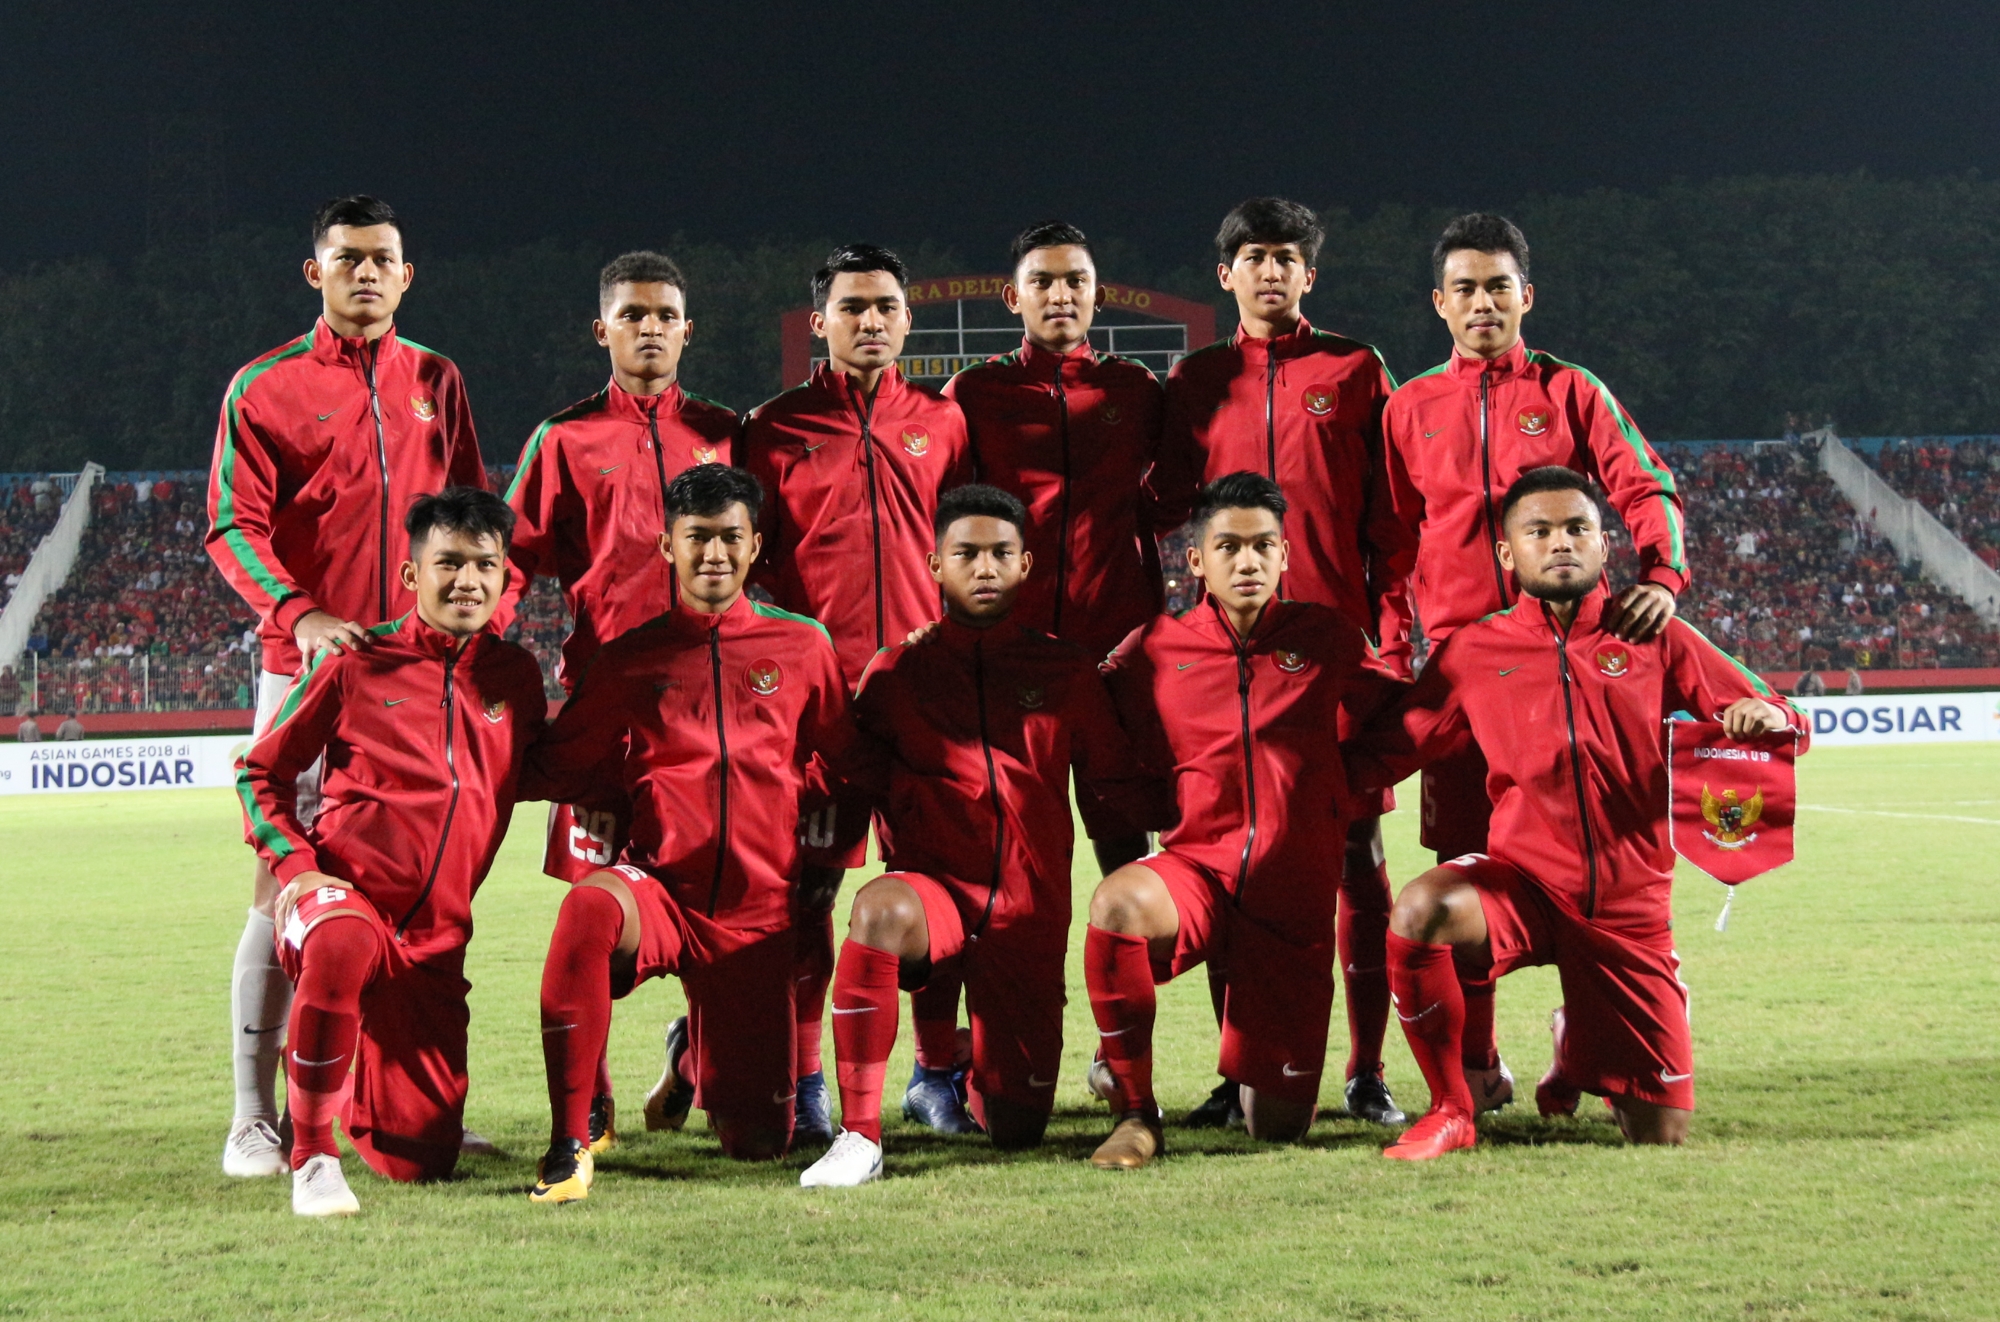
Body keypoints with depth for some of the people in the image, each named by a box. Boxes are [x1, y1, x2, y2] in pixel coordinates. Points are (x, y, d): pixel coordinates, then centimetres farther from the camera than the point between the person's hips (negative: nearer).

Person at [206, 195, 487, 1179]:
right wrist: (297, 613, -21)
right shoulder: (266, 388, 2)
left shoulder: (436, 382, 14)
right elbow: (233, 527, -5)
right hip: (306, 668, -4)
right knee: (285, 884, -6)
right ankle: (254, 1118, -2)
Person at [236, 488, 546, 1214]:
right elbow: (260, 772, 6)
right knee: (343, 944, -44)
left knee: (418, 1159, 1)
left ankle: (349, 1097, 38)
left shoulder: (516, 676, 9)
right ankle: (312, 1155, -27)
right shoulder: (355, 661, 0)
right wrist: (296, 866, -9)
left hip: (436, 937, 4)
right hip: (343, 893, -4)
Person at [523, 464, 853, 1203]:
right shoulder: (630, 660, 6)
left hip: (760, 910, 1)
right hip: (663, 888, -1)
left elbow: (841, 764, 16)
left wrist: (825, 859, 7)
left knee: (759, 1142, 3)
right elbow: (557, 769, 7)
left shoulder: (803, 648, 7)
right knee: (589, 906, -40)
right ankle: (570, 1138, -29)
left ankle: (695, 1064, 42)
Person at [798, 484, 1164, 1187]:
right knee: (880, 908, -40)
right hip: (933, 888, -2)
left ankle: (975, 1066, 42)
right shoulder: (895, 672, 4)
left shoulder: (1065, 670, 7)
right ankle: (859, 1136, -33)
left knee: (1018, 1130, 3)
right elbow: (854, 792, 4)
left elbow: (1123, 786, 10)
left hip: (1030, 914, 2)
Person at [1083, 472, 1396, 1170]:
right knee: (1118, 903, -39)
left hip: (1295, 892, 1)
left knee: (1277, 1127, 1)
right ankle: (1134, 1109, -19)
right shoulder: (1153, 649, 3)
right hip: (1196, 865, -1)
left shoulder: (1329, 636, 5)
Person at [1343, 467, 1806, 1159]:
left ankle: (1577, 1042, 38)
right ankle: (1450, 1109, -12)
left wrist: (1764, 715, -18)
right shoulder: (1474, 651, 4)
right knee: (1418, 911, -36)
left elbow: (1784, 725, 7)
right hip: (1522, 879, -1)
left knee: (1660, 1134, 1)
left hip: (1630, 905, 1)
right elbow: (1376, 753, 5)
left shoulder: (1656, 639, 4)